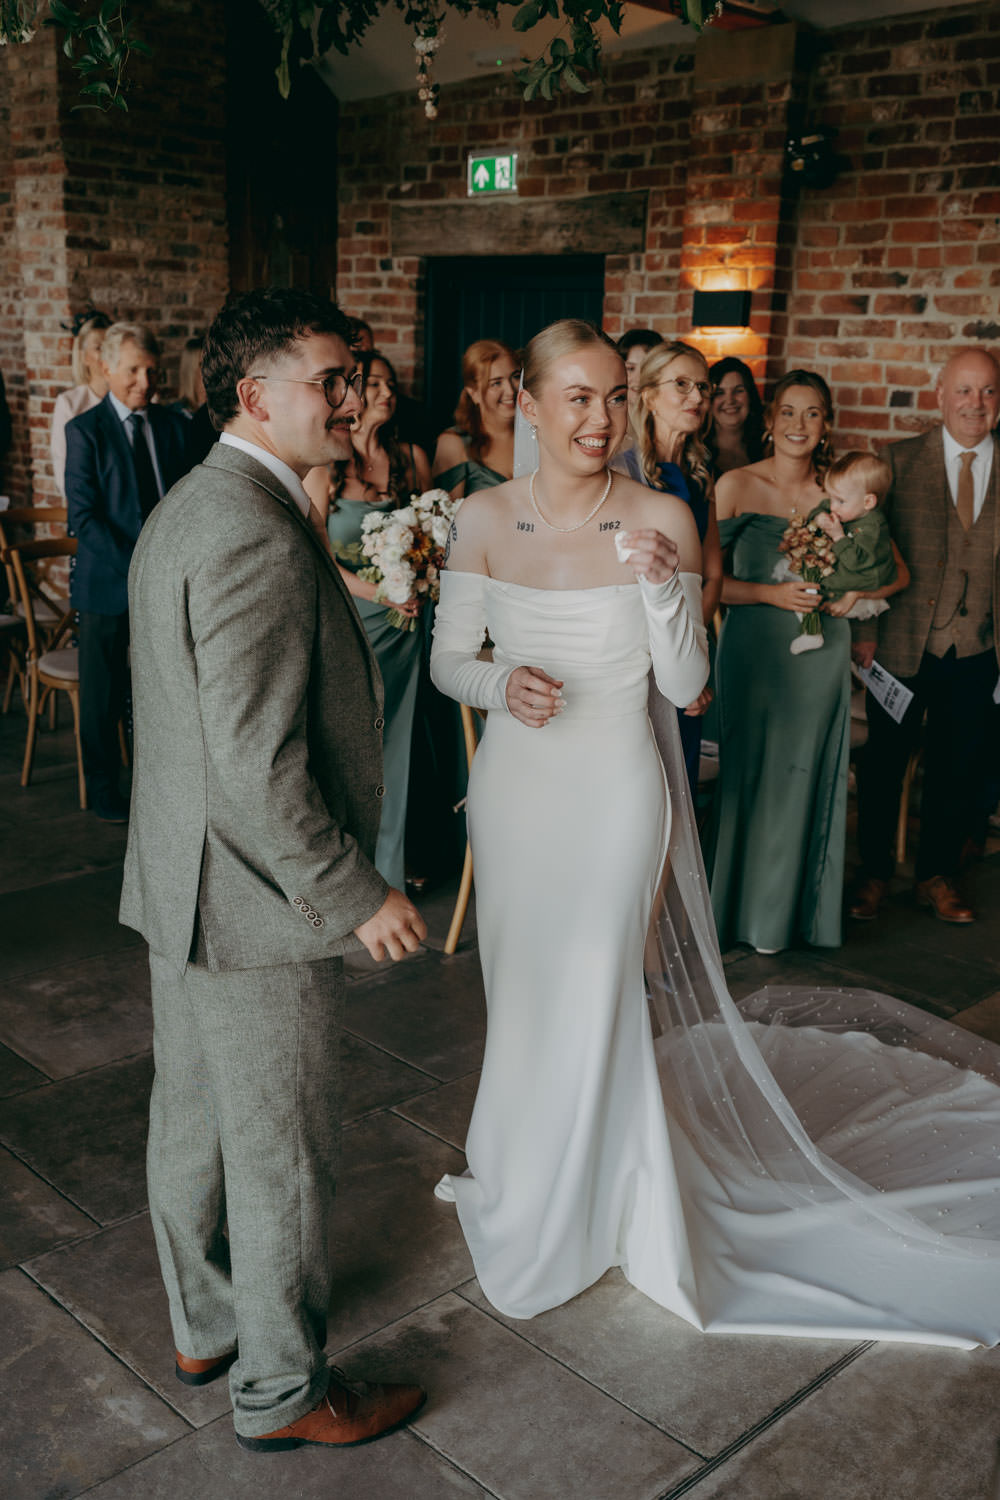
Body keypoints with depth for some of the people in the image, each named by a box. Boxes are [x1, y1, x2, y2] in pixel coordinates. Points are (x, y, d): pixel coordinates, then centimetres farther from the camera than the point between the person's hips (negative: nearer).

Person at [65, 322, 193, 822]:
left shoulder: (172, 425, 8)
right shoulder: (85, 429, -4)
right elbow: (83, 516, -10)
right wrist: (136, 567, -17)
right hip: (108, 582, -3)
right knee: (104, 693, 7)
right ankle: (104, 789, 22)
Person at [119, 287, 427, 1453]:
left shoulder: (186, 508, 9)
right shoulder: (258, 533, -24)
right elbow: (258, 764, -28)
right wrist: (355, 896, -19)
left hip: (182, 883, 10)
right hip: (256, 897, -10)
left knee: (194, 1120, 23)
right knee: (281, 1154, 7)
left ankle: (204, 1325, 43)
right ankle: (280, 1389, 27)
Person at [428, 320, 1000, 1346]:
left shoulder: (662, 521, -10)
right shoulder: (482, 521, -4)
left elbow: (685, 685, -8)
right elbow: (448, 658, 3)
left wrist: (664, 588, -24)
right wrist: (501, 684, -18)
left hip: (612, 796, -3)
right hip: (514, 789, 3)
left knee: (588, 999, 6)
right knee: (522, 992, 17)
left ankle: (575, 1216, 33)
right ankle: (525, 1173, 46)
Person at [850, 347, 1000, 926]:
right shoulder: (899, 460, 0)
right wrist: (866, 629, -7)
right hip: (905, 643, -1)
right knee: (884, 762, 8)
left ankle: (938, 875, 31)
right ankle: (874, 873, 27)